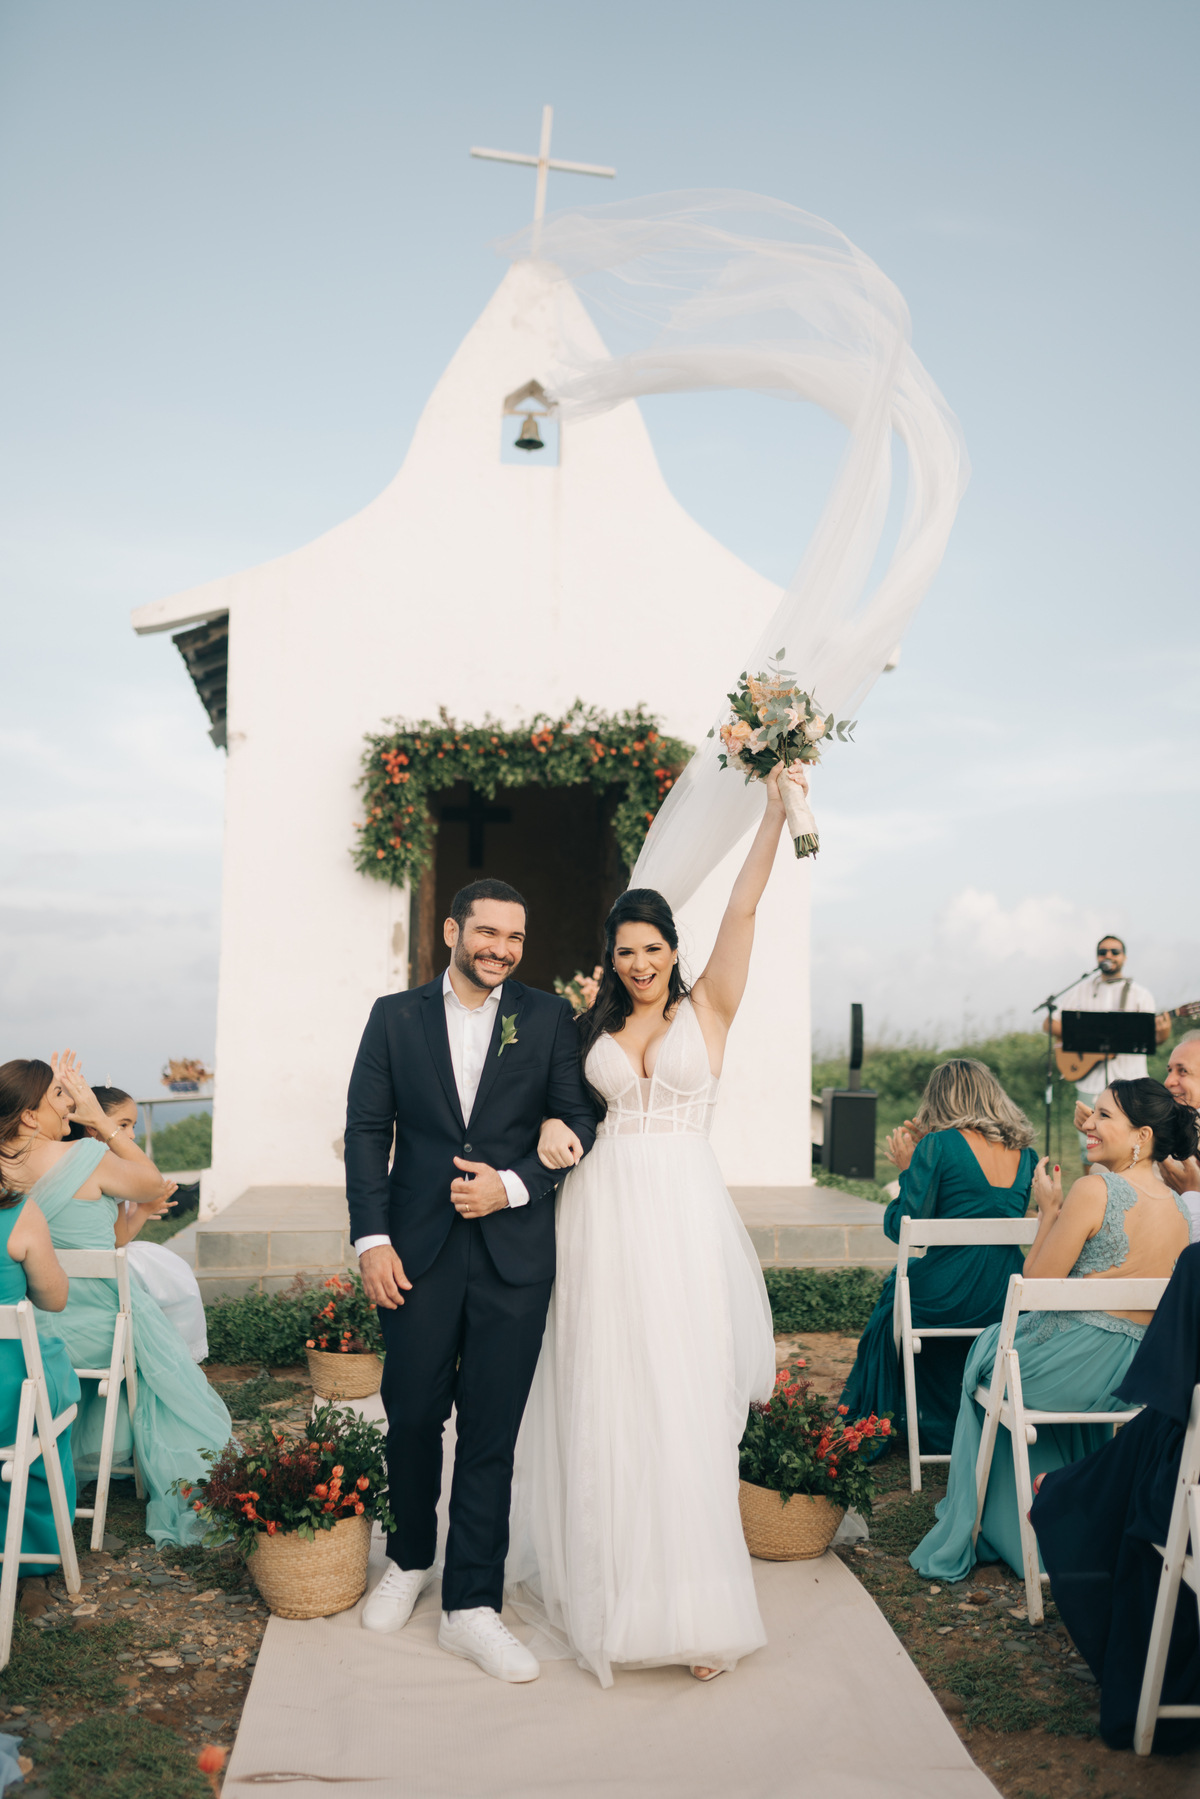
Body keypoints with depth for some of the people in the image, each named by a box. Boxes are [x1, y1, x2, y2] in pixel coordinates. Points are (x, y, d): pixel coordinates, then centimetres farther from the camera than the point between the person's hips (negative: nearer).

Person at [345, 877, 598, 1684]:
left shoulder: (548, 1017, 4)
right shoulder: (396, 1016, 5)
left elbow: (579, 1121, 3)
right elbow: (367, 1129, 3)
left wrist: (512, 1185, -11)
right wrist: (372, 1239, -5)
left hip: (514, 1252, 0)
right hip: (420, 1251, 1)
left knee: (492, 1429, 3)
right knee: (413, 1416, 9)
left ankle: (473, 1605, 14)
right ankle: (410, 1560, 35)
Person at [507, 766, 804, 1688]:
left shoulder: (709, 1007, 2)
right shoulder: (595, 1027, 11)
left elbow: (744, 907, -7)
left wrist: (776, 808, -15)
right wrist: (553, 1132, -5)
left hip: (684, 1214, -3)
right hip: (604, 1213, 3)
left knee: (685, 1403, 0)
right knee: (603, 1402, 8)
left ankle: (693, 1604, 9)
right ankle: (608, 1584, 23)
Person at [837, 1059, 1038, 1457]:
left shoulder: (938, 1145, -9)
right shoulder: (1025, 1155, 8)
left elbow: (902, 1228, -11)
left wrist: (907, 1170, 5)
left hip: (948, 1302, -5)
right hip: (1011, 1305, 5)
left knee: (895, 1289, 25)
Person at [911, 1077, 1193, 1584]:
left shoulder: (1094, 1190, -17)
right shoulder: (1179, 1210, 5)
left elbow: (1037, 1283, -10)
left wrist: (1049, 1209, 0)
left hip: (1071, 1362, -6)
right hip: (1139, 1376, 6)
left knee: (987, 1352, 24)